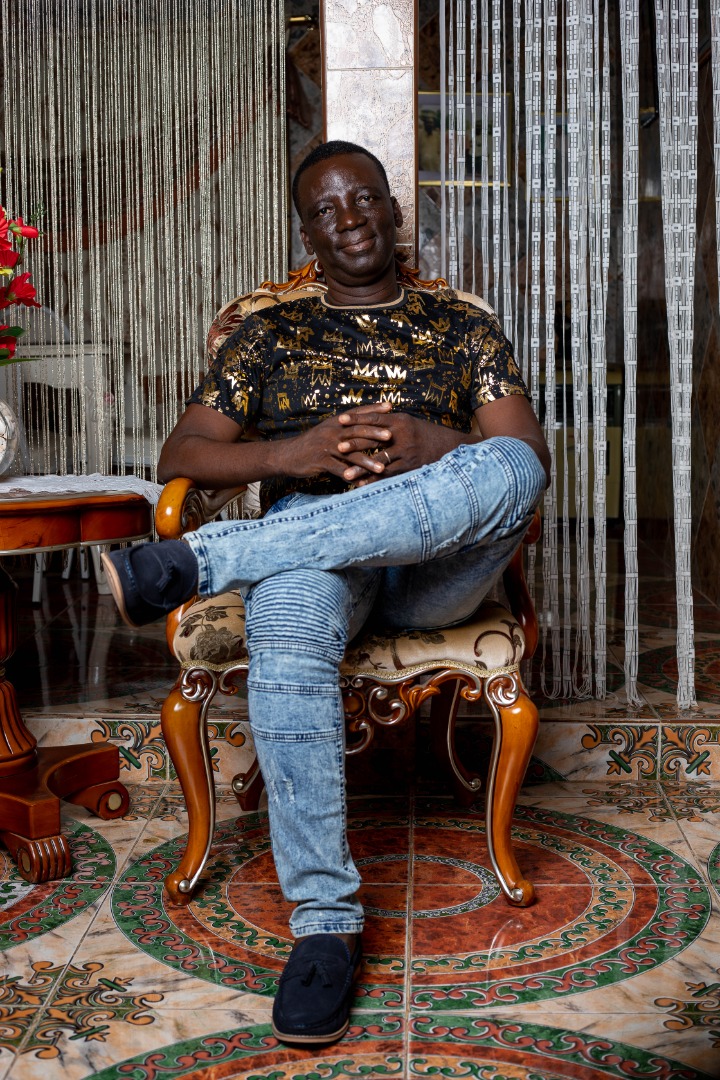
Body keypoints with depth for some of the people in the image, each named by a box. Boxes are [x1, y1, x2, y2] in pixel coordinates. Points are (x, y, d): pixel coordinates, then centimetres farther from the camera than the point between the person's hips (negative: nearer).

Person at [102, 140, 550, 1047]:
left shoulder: (464, 325, 21)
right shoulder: (269, 335, 22)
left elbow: (528, 453, 6)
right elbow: (180, 455, 10)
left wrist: (425, 445, -16)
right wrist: (291, 454, -10)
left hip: (436, 564, 1)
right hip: (304, 549, 0)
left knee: (507, 470, -35)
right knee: (284, 640, -38)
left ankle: (192, 564, -35)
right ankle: (325, 921, -30)